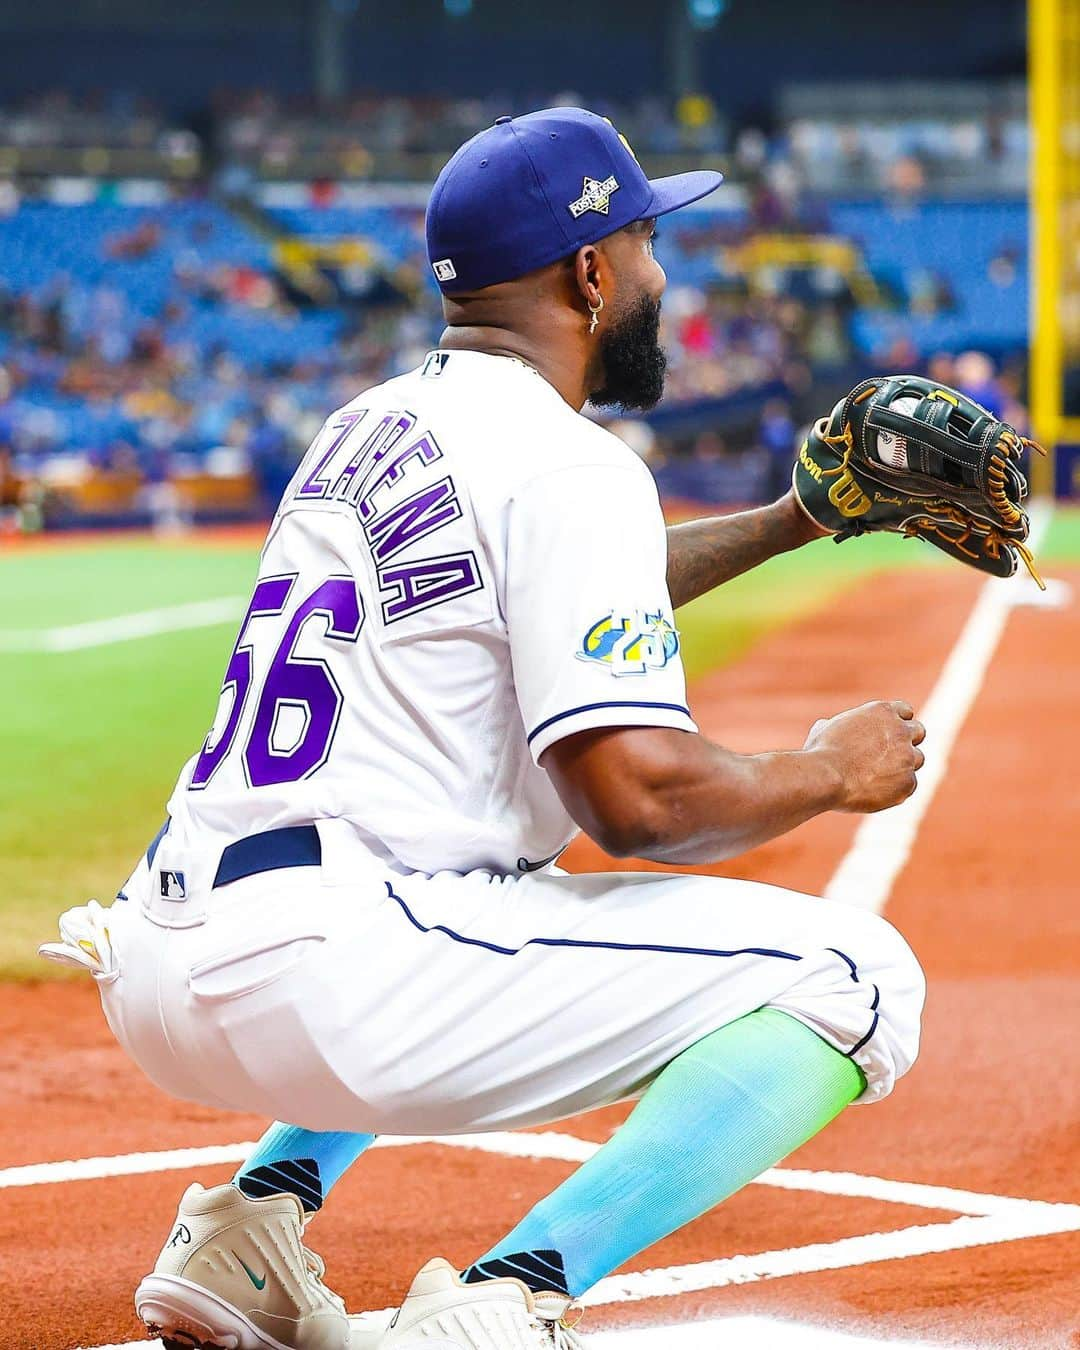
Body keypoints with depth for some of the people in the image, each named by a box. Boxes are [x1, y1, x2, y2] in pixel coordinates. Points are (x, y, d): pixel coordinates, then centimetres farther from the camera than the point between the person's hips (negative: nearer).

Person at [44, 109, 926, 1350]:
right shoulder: (564, 463, -7)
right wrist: (828, 772, 2)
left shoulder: (375, 427, 21)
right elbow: (636, 794, -17)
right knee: (853, 974, -6)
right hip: (312, 985, -9)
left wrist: (792, 523, 37)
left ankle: (250, 1224, 20)